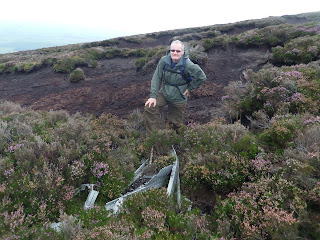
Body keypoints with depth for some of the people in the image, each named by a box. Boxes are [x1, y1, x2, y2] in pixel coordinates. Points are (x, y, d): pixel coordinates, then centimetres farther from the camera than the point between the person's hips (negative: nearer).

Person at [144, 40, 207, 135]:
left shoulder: (188, 65, -19)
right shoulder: (164, 61, -12)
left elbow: (202, 77, -9)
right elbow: (156, 78, -9)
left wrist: (189, 88, -6)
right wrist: (153, 96, -15)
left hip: (179, 98, -2)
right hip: (164, 93, 3)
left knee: (175, 124, 7)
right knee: (149, 108, -17)